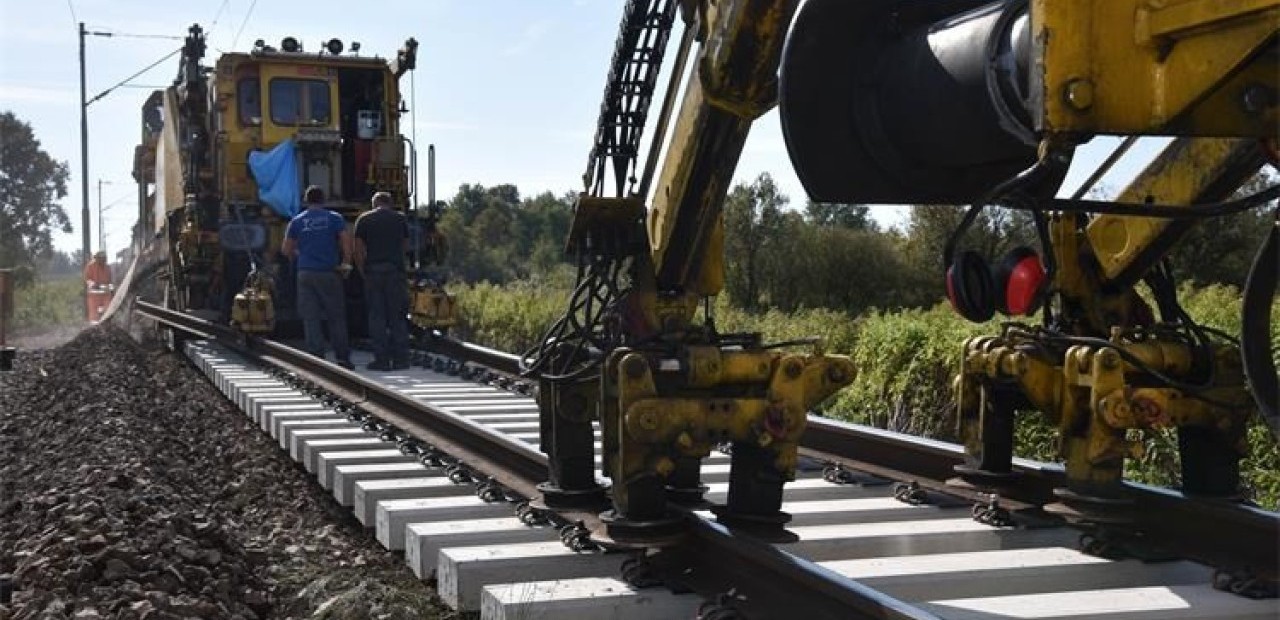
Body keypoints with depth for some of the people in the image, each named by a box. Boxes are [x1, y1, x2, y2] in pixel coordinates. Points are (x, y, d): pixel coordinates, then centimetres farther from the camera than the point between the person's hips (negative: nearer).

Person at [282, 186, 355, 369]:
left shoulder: (297, 221, 8)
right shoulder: (334, 218, 3)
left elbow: (286, 249, 7)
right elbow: (347, 241, -8)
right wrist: (346, 263, 2)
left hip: (306, 273, 1)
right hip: (329, 272, -1)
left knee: (311, 318, 3)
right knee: (336, 317, 6)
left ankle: (316, 359, -2)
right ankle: (342, 358, 6)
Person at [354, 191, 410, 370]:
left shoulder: (363, 220, 6)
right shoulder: (400, 218, 10)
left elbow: (359, 251, 2)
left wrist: (363, 272, 10)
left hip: (373, 271, -1)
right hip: (396, 270, 1)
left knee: (377, 317, 3)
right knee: (398, 317, 5)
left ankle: (382, 360, 0)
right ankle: (400, 359, 4)